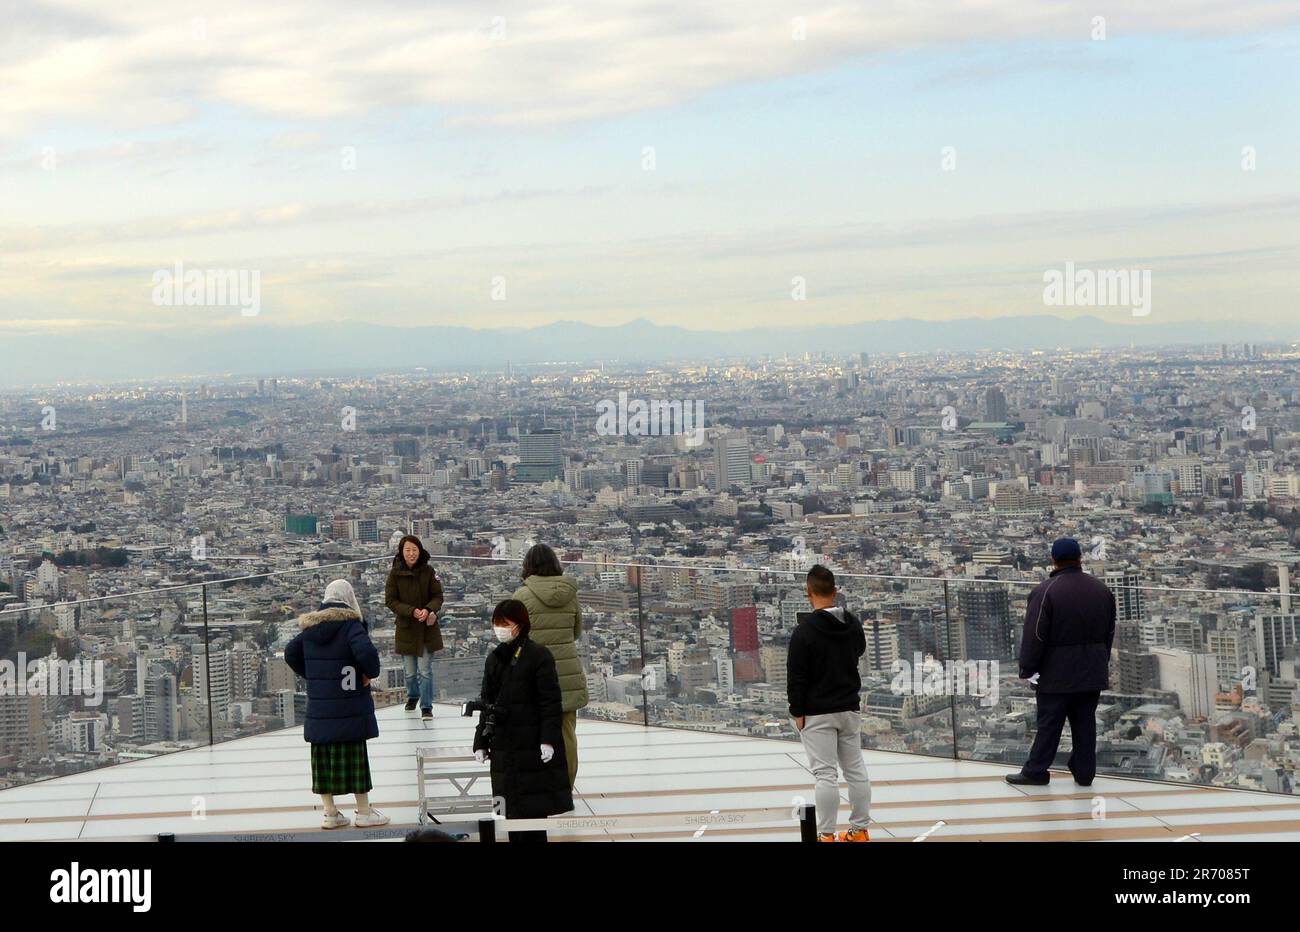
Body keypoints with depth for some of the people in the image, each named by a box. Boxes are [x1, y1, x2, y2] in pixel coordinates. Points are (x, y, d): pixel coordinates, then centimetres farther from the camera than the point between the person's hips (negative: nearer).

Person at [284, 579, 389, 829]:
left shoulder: (311, 626, 6)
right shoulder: (350, 625, -13)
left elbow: (291, 653, 13)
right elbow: (366, 651, -28)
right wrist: (370, 672, -10)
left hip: (319, 707, 5)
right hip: (349, 706, -5)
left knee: (323, 757, 11)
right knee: (353, 756, 3)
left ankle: (330, 813, 16)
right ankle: (364, 812, 10)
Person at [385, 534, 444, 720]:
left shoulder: (428, 571, -5)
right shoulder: (395, 574, -6)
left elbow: (438, 596, -3)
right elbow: (390, 601, -7)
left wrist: (428, 609, -23)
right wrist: (412, 611, -20)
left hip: (427, 628, -1)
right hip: (406, 628, 1)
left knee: (425, 671, -3)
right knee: (410, 672, 14)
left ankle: (426, 707, 6)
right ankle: (413, 696, 40)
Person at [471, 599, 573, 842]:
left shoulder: (539, 656, -8)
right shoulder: (494, 659, 11)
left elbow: (551, 702, -11)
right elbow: (487, 703, 15)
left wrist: (548, 739, -18)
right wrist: (481, 742, 11)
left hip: (533, 747, -6)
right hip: (504, 747, 6)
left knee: (533, 808, -3)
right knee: (511, 808, 9)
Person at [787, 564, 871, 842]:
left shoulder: (805, 630, -15)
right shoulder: (853, 624, 2)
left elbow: (796, 677, -13)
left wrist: (797, 712, -5)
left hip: (818, 713, -6)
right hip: (850, 708, 6)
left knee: (826, 774, -5)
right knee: (856, 770, 11)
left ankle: (827, 835, -3)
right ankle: (859, 830, 17)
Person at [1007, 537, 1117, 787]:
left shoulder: (1046, 591, -14)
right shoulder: (1102, 590, 6)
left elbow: (1035, 635, -14)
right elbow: (1109, 632, 14)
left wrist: (1028, 669, -6)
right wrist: (1102, 663, 23)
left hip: (1057, 673, -5)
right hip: (1092, 672, 5)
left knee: (1049, 723, 1)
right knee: (1085, 722, 10)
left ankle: (1035, 771, 6)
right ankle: (1084, 772, 13)